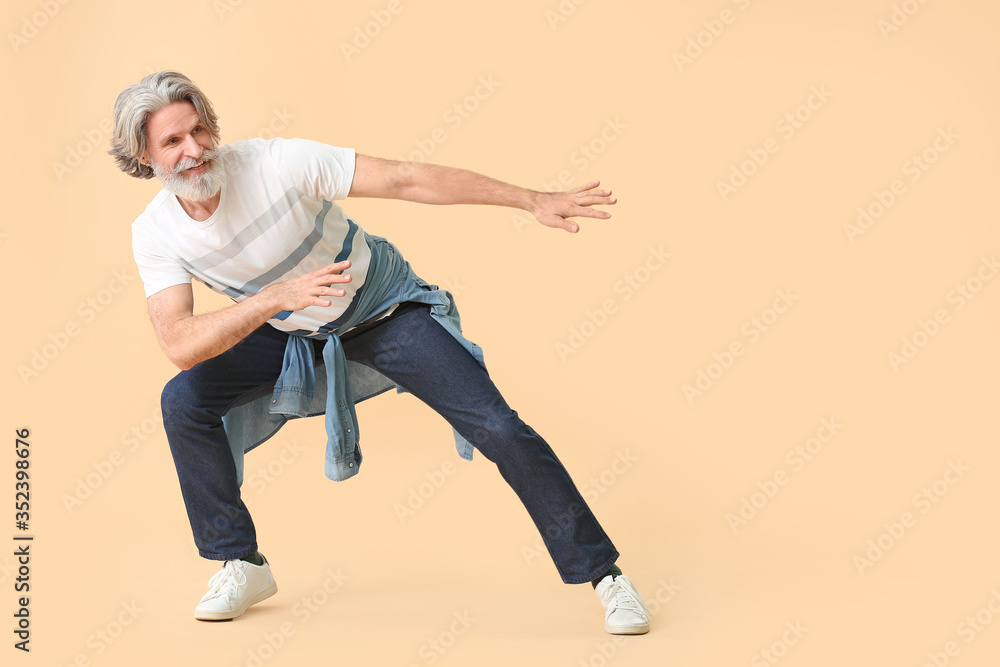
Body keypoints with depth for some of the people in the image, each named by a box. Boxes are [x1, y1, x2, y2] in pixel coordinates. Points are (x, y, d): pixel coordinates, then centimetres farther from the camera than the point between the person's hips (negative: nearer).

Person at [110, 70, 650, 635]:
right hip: (289, 332, 4)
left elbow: (407, 179, -28)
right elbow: (181, 346, -28)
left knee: (496, 426, -16)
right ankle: (242, 565, 3)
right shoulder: (155, 234, -17)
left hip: (384, 308, -3)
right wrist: (276, 298, -44)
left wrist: (533, 201, -31)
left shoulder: (276, 161, -29)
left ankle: (602, 571, -1)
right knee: (185, 401, -15)